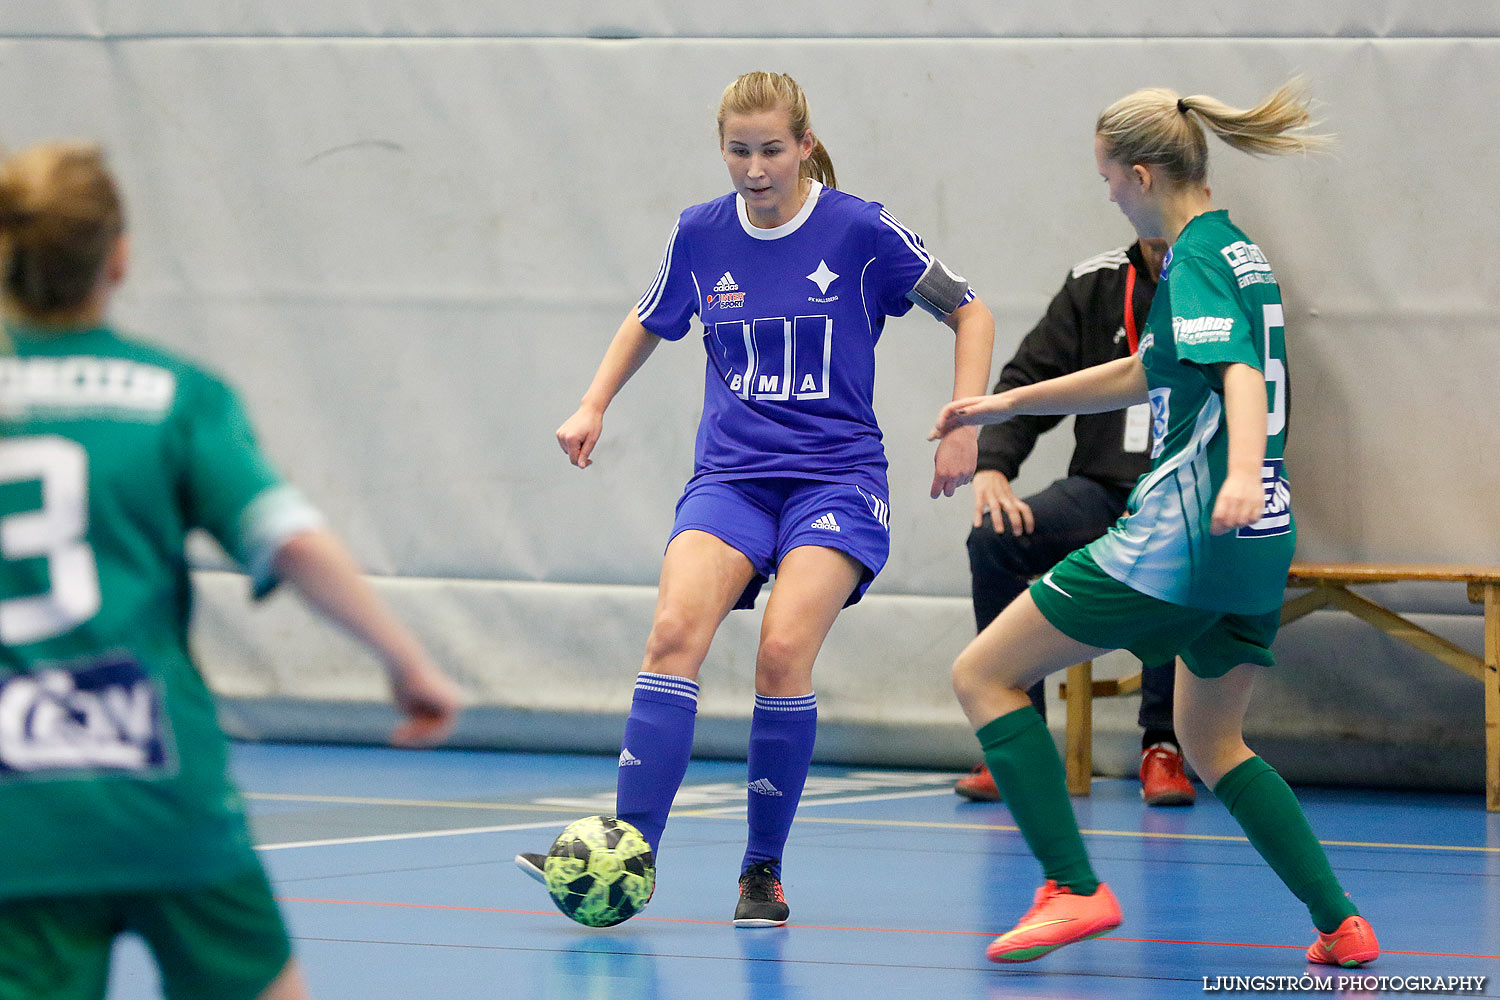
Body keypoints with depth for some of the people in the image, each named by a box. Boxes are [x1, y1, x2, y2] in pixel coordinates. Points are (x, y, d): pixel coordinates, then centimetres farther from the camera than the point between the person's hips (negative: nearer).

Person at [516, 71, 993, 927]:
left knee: (783, 651, -22)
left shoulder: (861, 231, -6)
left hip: (837, 477, -3)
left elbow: (970, 314, 5)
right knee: (676, 633, -21)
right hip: (730, 476, 3)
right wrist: (594, 406, 12)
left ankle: (764, 870, -7)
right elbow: (649, 325, 24)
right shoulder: (701, 236, 4)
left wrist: (965, 426, -3)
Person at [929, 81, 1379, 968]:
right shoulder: (1239, 251, 18)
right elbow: (1143, 375, 30)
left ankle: (1074, 889, -10)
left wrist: (1241, 471, -47)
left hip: (1182, 535, -9)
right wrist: (1008, 404, 33)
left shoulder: (1197, 260, -11)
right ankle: (1341, 924, 13)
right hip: (1262, 541, 9)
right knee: (1212, 744, 24)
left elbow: (1241, 371, -29)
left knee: (984, 675, 0)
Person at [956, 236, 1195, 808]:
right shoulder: (1095, 284, 8)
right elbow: (1029, 379, 7)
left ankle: (1162, 747, -21)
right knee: (993, 538, -25)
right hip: (1101, 489, 3)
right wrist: (992, 467, -11)